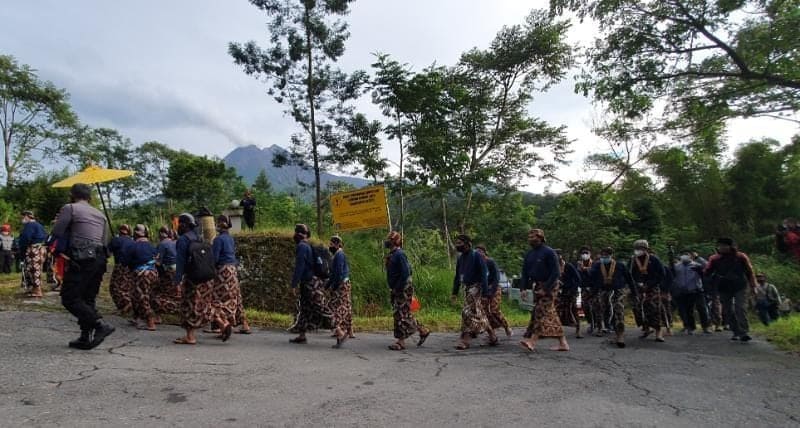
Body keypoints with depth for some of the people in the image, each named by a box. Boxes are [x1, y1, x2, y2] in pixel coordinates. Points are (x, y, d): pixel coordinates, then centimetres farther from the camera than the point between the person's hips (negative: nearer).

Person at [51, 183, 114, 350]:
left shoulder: (70, 208, 2)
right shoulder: (101, 215, 22)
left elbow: (56, 233, 0)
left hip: (82, 259, -7)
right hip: (100, 259, 7)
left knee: (70, 298, -4)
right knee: (87, 299, 13)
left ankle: (101, 325, -17)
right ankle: (86, 338, 12)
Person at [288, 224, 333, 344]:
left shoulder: (302, 246, -12)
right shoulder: (308, 246, 17)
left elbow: (299, 267, -19)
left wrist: (294, 284, -17)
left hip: (310, 283, -10)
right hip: (308, 283, 10)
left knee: (321, 308, -11)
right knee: (304, 308, 14)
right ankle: (301, 335, 21)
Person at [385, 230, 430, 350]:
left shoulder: (399, 254, -16)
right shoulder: (392, 254, 13)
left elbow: (405, 273, -22)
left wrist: (398, 288, -20)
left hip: (403, 290, -10)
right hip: (397, 290, 10)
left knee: (401, 315, -4)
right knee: (405, 315, 13)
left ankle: (400, 342, 2)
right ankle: (423, 331, 24)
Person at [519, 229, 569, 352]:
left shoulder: (549, 252, -11)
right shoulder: (529, 254, 10)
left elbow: (556, 273, -15)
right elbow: (525, 271, 12)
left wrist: (545, 289, -20)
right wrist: (524, 288, -1)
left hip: (549, 287, -7)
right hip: (536, 286, 7)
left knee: (541, 312, -14)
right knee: (550, 314, 8)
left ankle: (532, 341, -21)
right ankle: (563, 343, 14)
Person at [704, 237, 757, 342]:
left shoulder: (741, 257, -2)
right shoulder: (714, 259, 0)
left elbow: (749, 271, 5)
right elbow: (707, 272, 2)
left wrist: (753, 286, 4)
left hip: (740, 287, -2)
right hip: (724, 289, 2)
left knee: (741, 309, -13)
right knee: (728, 311, 5)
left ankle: (744, 333, -15)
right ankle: (736, 332, 16)